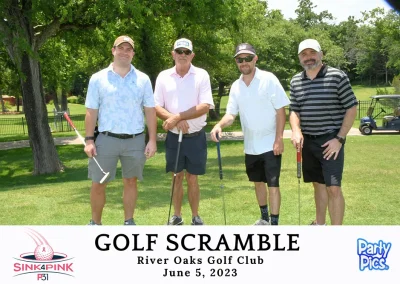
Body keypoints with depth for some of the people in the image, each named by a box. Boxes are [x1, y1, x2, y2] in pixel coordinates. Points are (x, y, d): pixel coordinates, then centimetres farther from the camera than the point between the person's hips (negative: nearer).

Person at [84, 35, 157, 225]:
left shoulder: (143, 79, 4)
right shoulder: (98, 79, 1)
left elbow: (150, 111, 4)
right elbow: (91, 112, 1)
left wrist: (152, 140, -2)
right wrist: (89, 140, -5)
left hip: (135, 140, 1)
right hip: (107, 139, -1)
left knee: (131, 182, 10)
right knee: (98, 184, 3)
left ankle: (129, 222, 21)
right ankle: (95, 222, 19)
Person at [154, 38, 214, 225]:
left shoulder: (201, 75, -5)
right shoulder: (163, 76, 2)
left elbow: (205, 106, -14)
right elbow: (156, 107, -2)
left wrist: (177, 117, -18)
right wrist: (175, 120, -17)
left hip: (196, 137, -2)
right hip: (174, 136, 2)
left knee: (192, 178, 7)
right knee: (177, 177, 11)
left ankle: (195, 217, 18)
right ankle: (177, 216, 22)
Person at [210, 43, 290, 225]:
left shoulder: (268, 79, -11)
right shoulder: (235, 86, 4)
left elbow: (281, 110, -12)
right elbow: (231, 114, 3)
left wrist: (279, 139, -16)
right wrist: (220, 125, -20)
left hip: (270, 144, -6)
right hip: (250, 146, 6)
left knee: (273, 185, -5)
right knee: (258, 182, 18)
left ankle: (274, 224, 3)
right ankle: (264, 218, 34)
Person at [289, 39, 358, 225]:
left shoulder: (337, 77, -8)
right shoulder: (295, 81, 7)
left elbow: (351, 108, -7)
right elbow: (294, 110, 12)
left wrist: (340, 139, -11)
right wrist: (296, 131, -9)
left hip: (330, 140, -5)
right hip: (308, 141, 5)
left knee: (333, 187, -10)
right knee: (318, 184, 16)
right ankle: (320, 224, 29)